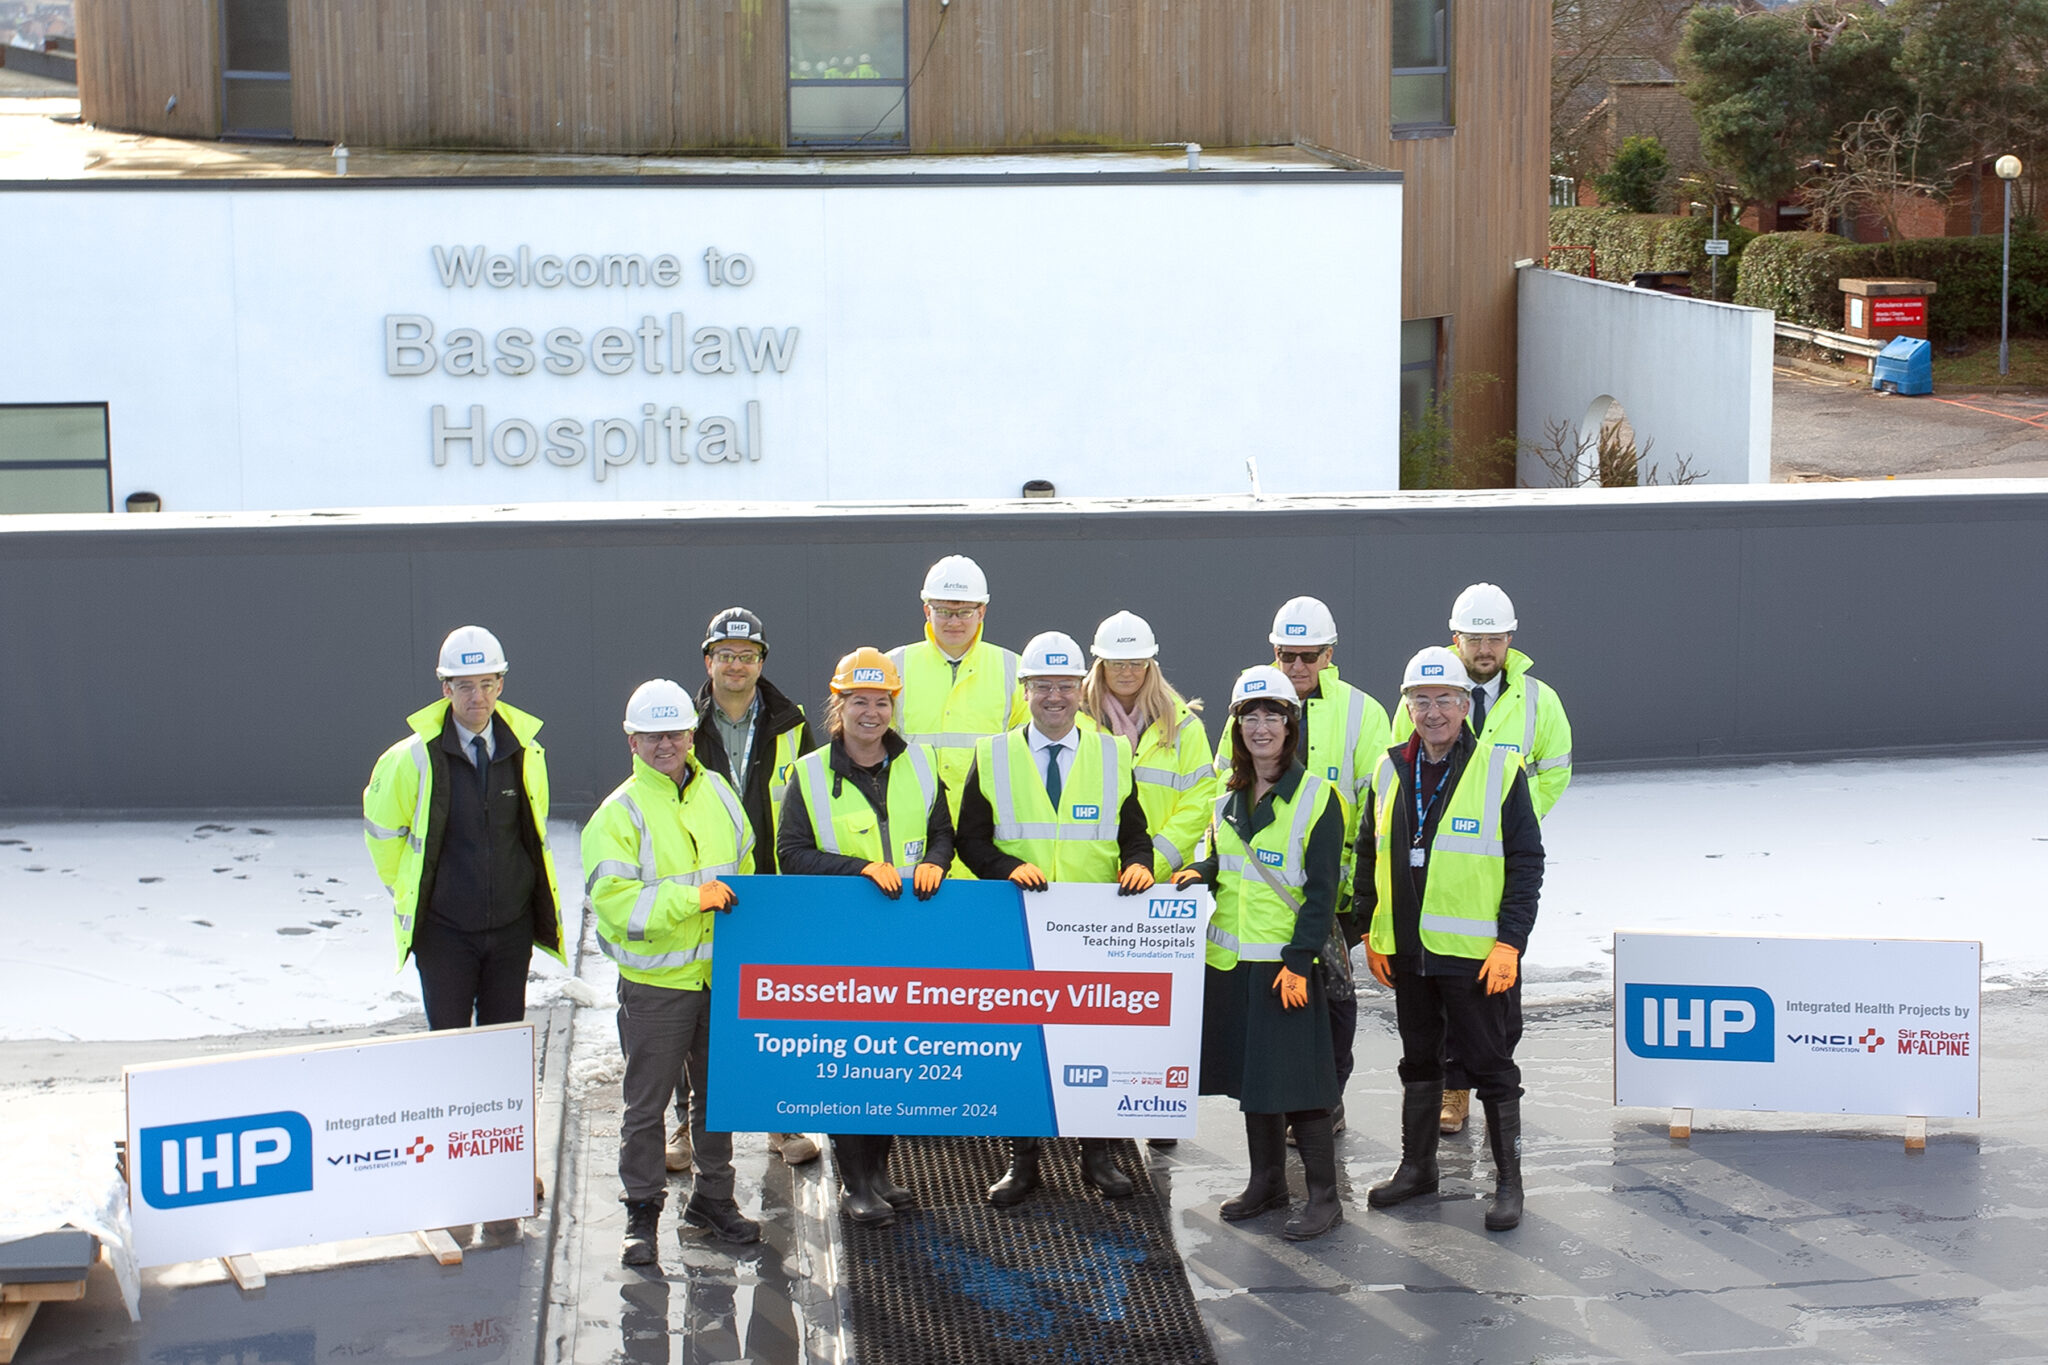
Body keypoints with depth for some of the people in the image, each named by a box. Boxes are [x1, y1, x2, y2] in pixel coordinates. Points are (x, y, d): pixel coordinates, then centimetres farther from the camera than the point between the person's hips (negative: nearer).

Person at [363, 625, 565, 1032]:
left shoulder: (527, 754, 1)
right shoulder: (413, 759, -8)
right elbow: (381, 831, 6)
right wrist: (407, 893, 11)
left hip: (511, 926, 3)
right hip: (444, 931, -3)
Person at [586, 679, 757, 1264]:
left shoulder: (718, 793, 7)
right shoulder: (619, 814, -10)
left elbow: (743, 870, 22)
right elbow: (614, 902, -20)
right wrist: (692, 897, -24)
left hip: (723, 975, 5)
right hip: (655, 984, -5)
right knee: (647, 1104, 2)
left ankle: (713, 1198, 29)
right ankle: (642, 1214, 12)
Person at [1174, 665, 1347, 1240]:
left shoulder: (1316, 796, -8)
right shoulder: (1229, 797, 11)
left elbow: (1322, 889, -10)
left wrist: (1300, 960, -17)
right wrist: (1199, 872, 2)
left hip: (1285, 960, -6)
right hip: (1230, 957, 6)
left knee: (1296, 1075, -7)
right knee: (1250, 1071, 13)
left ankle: (1324, 1197, 0)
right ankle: (1267, 1181, 25)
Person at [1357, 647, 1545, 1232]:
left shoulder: (1500, 769, -7)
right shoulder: (1390, 771, 7)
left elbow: (1526, 862, -7)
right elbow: (1369, 854, 15)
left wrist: (1509, 942, -13)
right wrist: (1373, 933, 9)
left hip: (1477, 954, -5)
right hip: (1407, 950, 5)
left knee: (1491, 1064, 2)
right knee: (1418, 1058, 16)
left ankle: (1508, 1181, 11)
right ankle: (1417, 1166, 29)